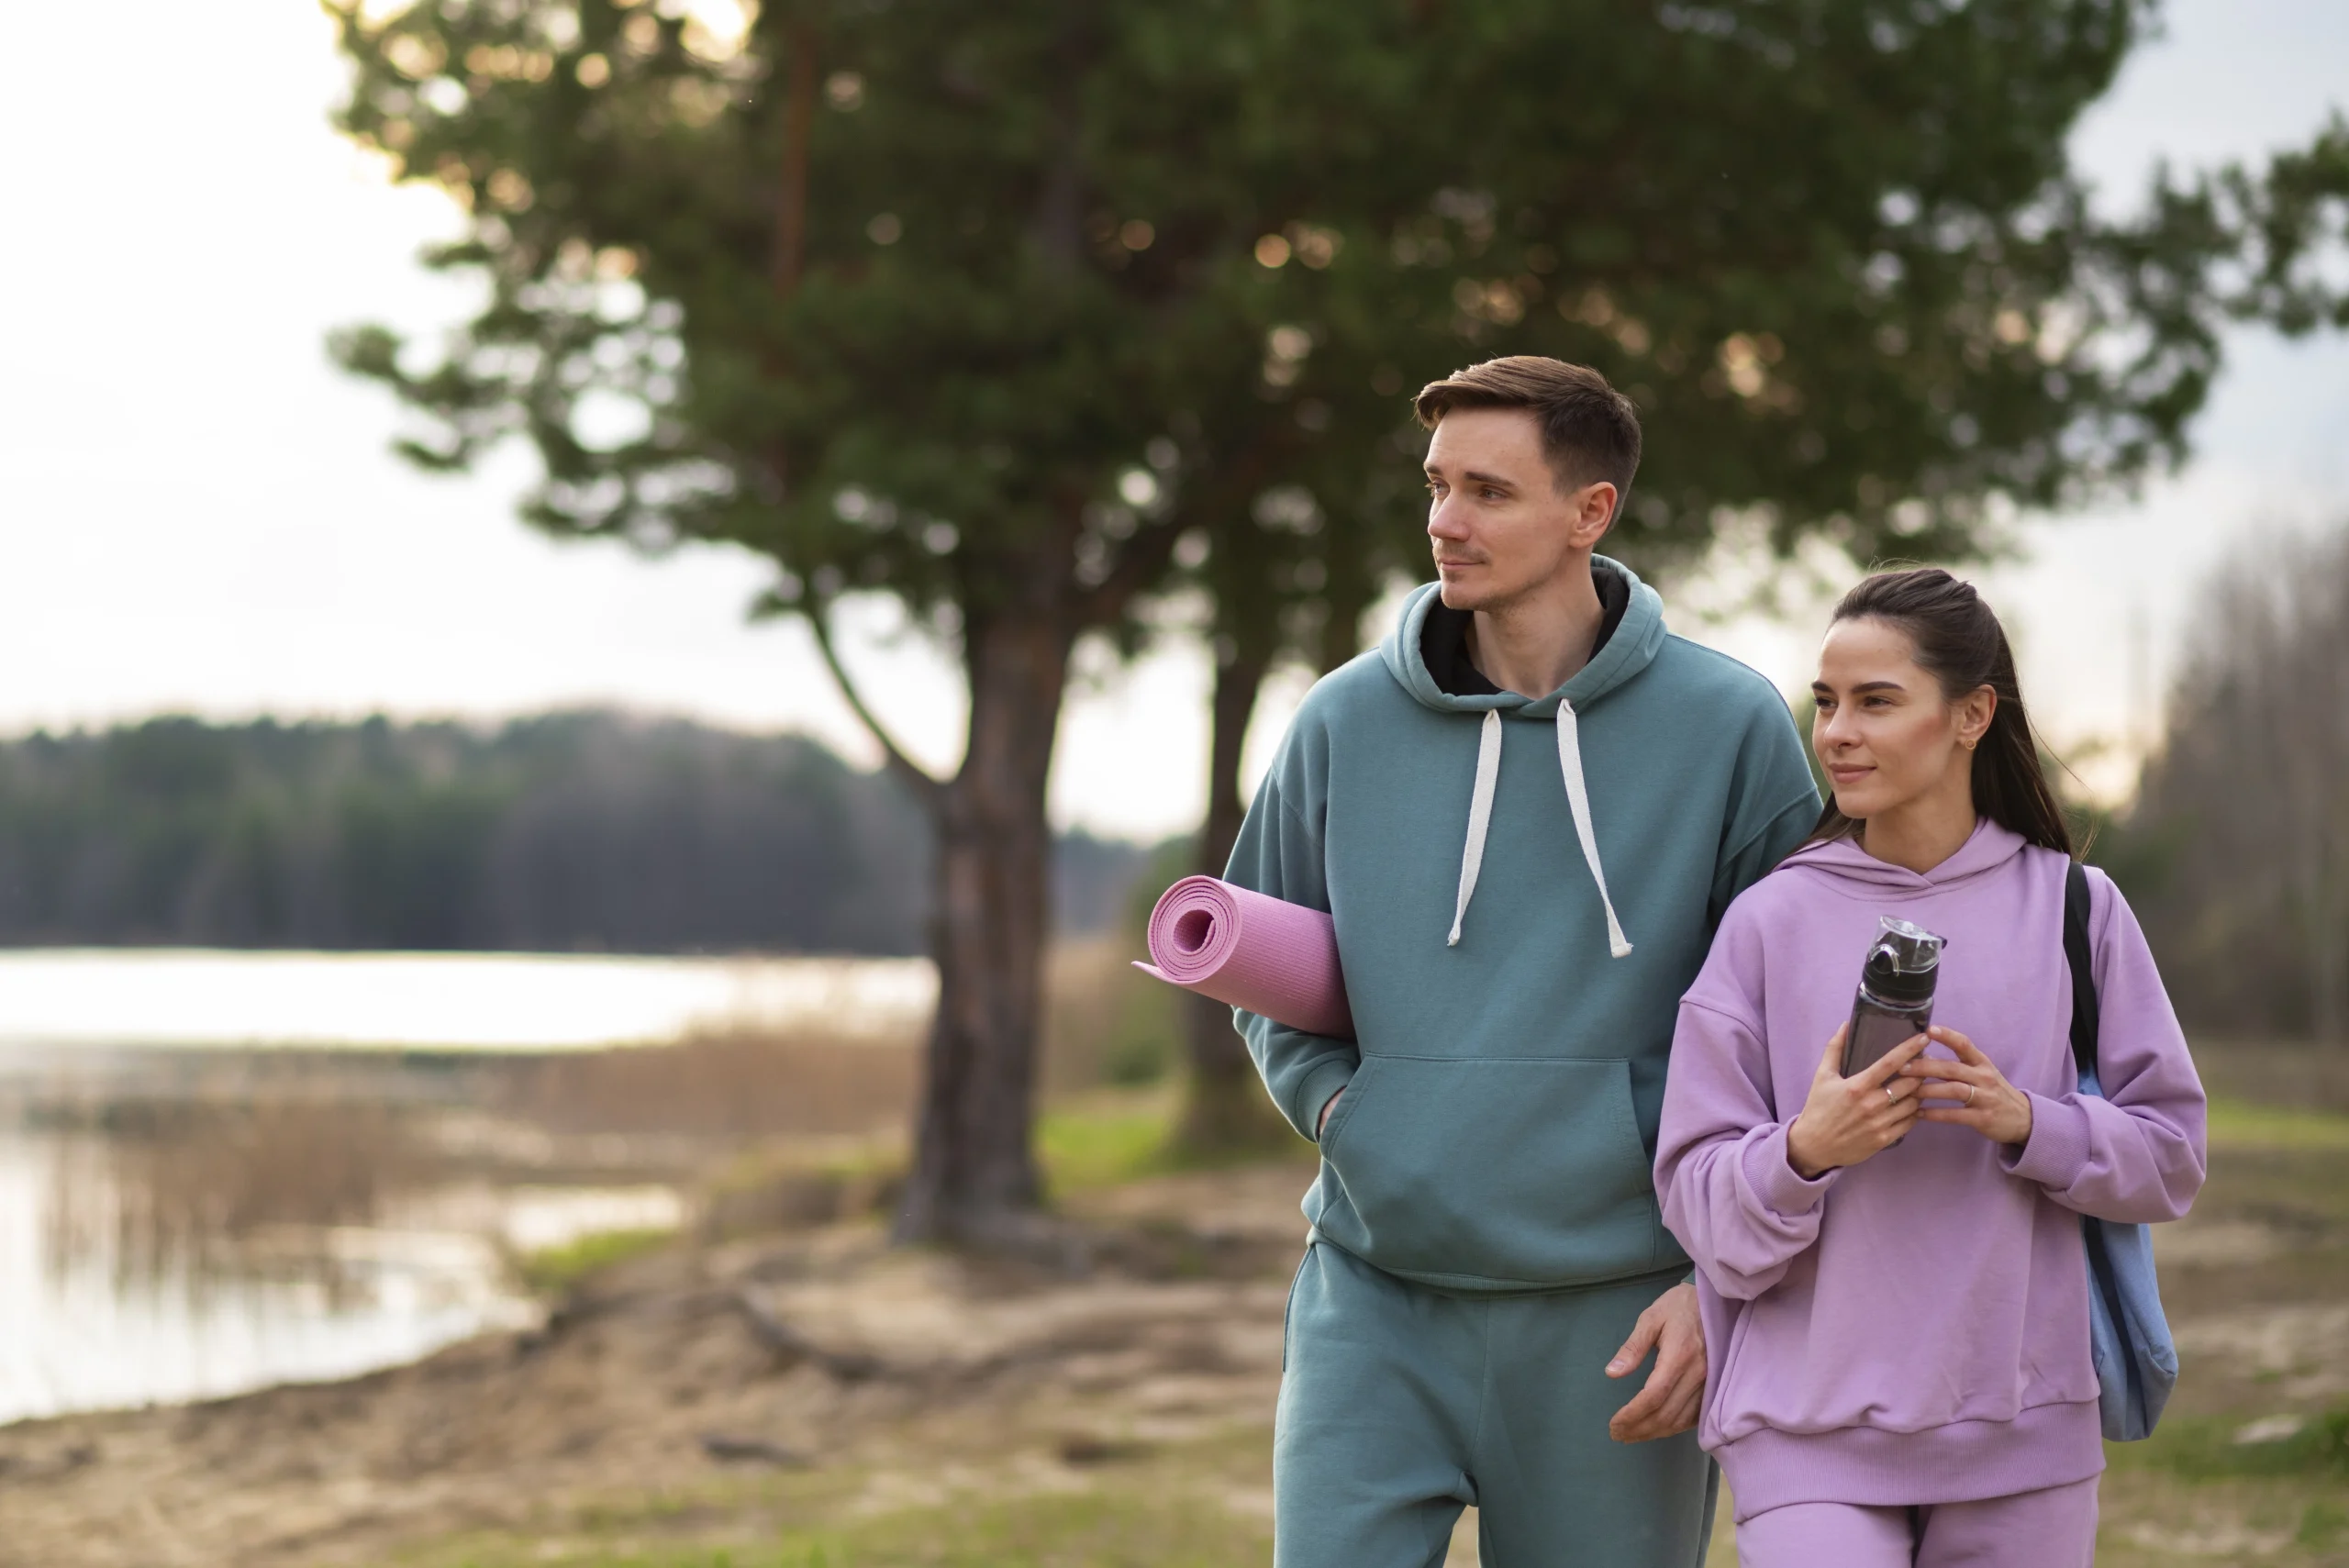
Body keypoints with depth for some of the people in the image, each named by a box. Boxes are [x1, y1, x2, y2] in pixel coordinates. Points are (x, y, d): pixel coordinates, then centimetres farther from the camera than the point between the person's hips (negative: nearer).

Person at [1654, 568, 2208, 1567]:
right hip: (1807, 1436, -1)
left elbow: (2171, 1157, 4)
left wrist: (2028, 1125, -13)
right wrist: (1805, 1151, -19)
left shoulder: (2074, 909, 4)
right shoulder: (1771, 922, 1)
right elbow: (1696, 1196, 0)